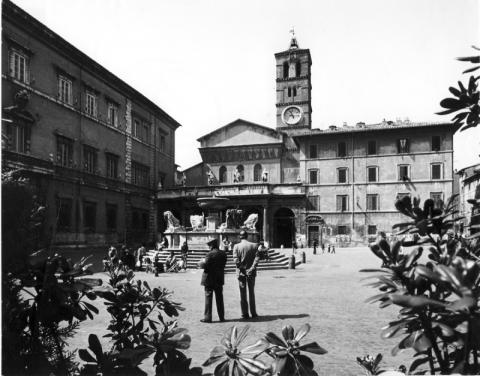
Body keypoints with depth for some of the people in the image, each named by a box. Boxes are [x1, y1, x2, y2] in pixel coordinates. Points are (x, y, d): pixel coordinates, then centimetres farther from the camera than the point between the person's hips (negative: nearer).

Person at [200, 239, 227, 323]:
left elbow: (205, 265, -18)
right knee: (219, 298, 13)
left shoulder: (210, 254, -16)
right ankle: (221, 317, 18)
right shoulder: (223, 254, 4)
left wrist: (200, 263, 1)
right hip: (219, 279, 6)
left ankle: (207, 317, 5)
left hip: (210, 279, -6)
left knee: (208, 298, 2)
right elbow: (223, 265, 8)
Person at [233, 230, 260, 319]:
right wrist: (252, 268, -12)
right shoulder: (254, 245, -1)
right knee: (251, 293, 14)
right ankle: (253, 313, 18)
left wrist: (241, 269, -9)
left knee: (243, 294, 7)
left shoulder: (236, 246, -5)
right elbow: (257, 258, -9)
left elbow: (236, 260, -13)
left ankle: (245, 314, 9)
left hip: (241, 272, -2)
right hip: (251, 272, 2)